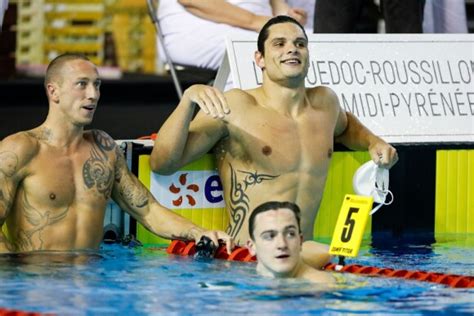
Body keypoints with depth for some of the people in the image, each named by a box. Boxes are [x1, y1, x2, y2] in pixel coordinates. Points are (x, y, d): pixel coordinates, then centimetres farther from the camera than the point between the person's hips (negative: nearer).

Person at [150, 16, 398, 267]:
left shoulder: (324, 102, 15)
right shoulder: (235, 106, -3)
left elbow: (344, 125, 44)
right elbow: (161, 164, -10)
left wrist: (373, 143, 22)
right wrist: (188, 100, -22)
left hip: (304, 253, 7)